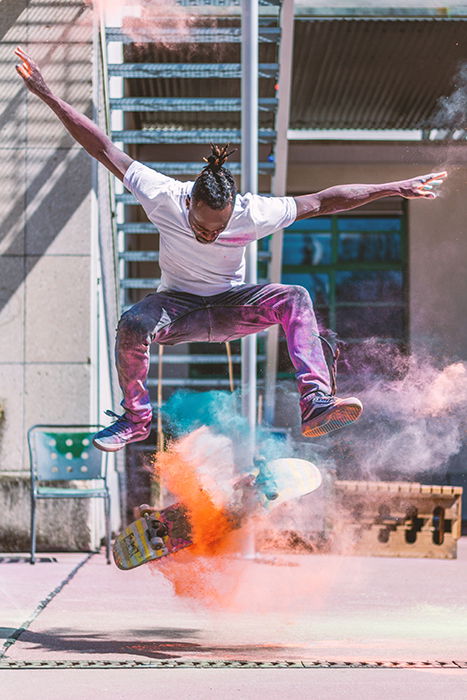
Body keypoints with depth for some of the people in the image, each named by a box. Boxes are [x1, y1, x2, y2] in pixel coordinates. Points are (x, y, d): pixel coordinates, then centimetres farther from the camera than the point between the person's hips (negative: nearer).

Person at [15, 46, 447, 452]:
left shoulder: (253, 215, -23)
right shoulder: (164, 198, -23)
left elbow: (322, 202, -16)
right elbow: (104, 149, -20)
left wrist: (394, 188, -15)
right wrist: (48, 95, -21)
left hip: (230, 308, 0)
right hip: (177, 306, 0)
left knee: (295, 298, -29)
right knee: (132, 325, -35)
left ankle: (317, 404, -39)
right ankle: (135, 418, -12)